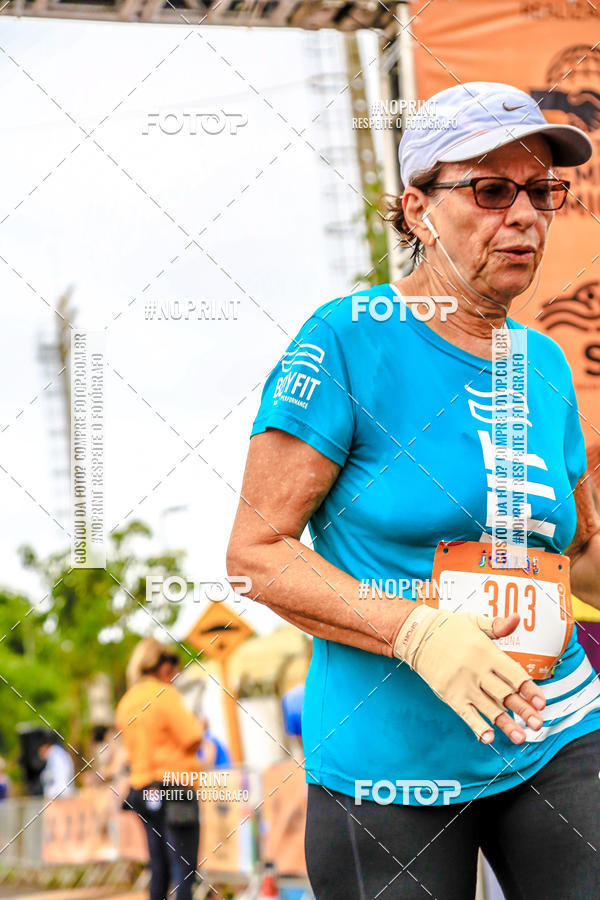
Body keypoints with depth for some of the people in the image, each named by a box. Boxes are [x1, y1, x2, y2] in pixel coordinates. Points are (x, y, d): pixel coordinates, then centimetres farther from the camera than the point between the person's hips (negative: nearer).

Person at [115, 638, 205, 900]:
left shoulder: (126, 702, 13)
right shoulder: (165, 694, -10)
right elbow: (192, 740, -15)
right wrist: (197, 724, 6)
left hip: (142, 788, 8)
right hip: (174, 789, -8)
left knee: (159, 869, 11)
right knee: (184, 871, -8)